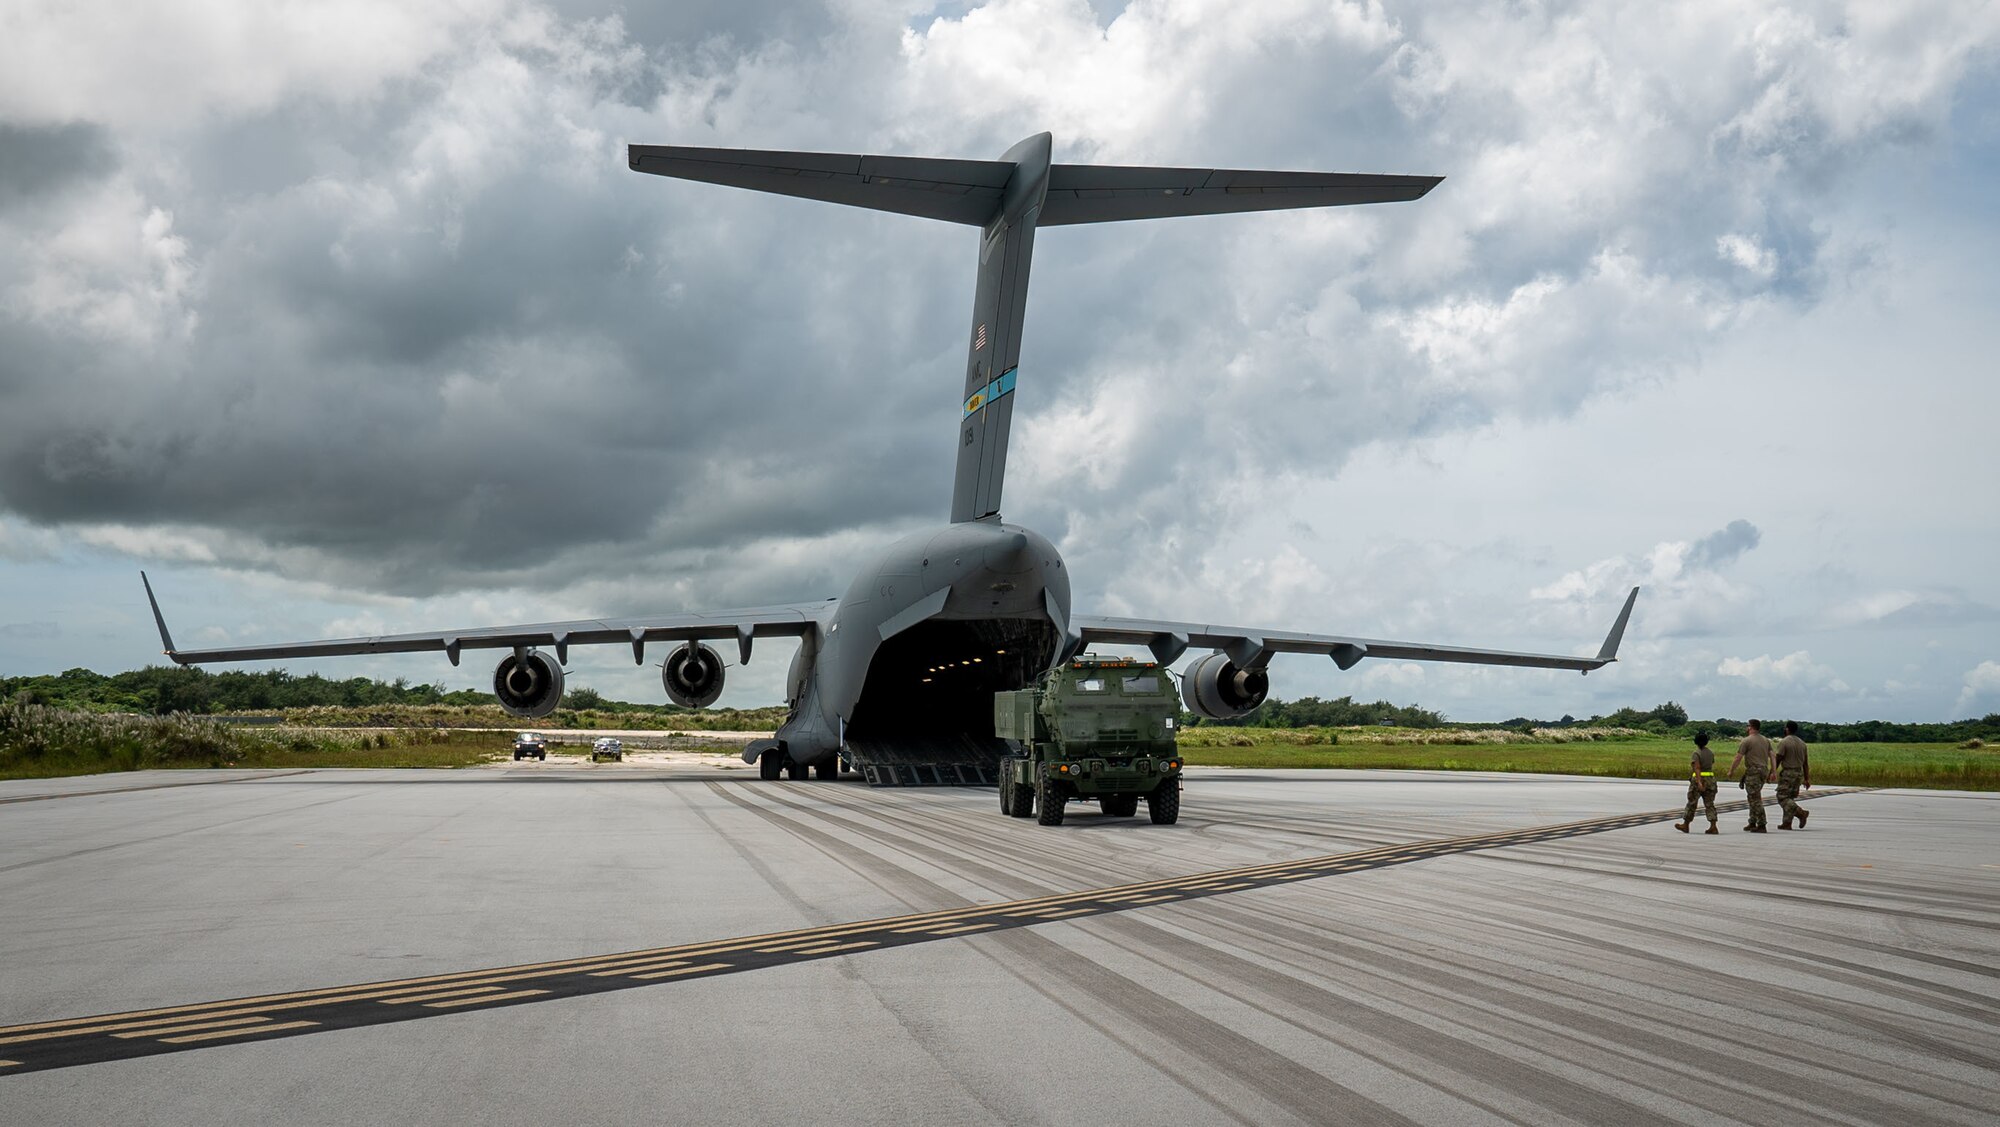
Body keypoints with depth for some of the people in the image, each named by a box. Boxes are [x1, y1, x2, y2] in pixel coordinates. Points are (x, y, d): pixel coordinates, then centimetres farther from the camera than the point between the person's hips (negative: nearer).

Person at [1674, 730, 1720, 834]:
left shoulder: (1696, 753, -11)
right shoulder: (1711, 753, 9)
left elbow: (1697, 768, -21)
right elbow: (1711, 766, 17)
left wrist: (1699, 782, -29)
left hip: (1698, 780, -6)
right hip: (1710, 780, 6)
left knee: (1691, 803, 6)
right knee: (1709, 804, 3)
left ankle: (1685, 825, 18)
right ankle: (1713, 827, -9)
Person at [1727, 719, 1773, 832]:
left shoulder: (1747, 741, -8)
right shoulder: (1766, 741, 14)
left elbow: (1738, 758, -10)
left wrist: (1731, 771, -1)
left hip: (1753, 771, -8)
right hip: (1763, 771, 8)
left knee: (1756, 799, -7)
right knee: (1752, 797, 18)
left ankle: (1761, 826, -10)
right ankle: (1752, 823, 20)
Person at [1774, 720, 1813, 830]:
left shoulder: (1783, 742, -10)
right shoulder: (1802, 743, 11)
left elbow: (1778, 760, -12)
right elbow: (1805, 763, 11)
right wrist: (1806, 779, 13)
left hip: (1787, 773, -7)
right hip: (1799, 773, 7)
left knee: (1782, 797, -4)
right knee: (1789, 798, 12)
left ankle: (1800, 812, -23)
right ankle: (1787, 823, 8)